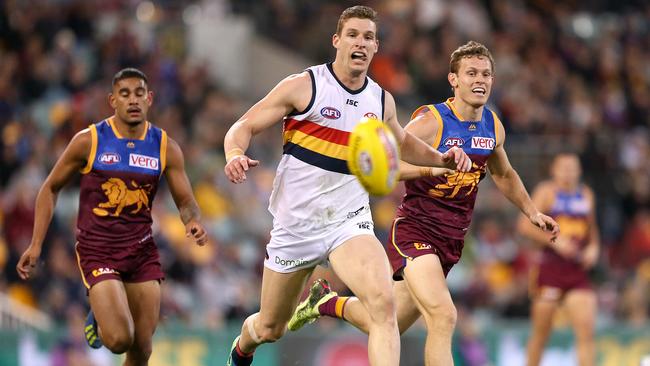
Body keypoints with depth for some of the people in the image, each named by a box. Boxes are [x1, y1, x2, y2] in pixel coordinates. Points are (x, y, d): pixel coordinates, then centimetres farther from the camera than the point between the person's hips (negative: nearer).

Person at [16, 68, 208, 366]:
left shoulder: (166, 148, -1)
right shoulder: (89, 141, -8)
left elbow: (186, 202, 4)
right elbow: (51, 188, 3)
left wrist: (193, 221, -21)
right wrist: (36, 244, -3)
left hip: (142, 251, 3)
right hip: (97, 249, -3)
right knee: (119, 340, -18)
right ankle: (99, 318, 18)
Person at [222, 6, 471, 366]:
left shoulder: (381, 100, 6)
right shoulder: (303, 86, -7)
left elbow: (402, 142, 27)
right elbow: (244, 126, -5)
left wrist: (440, 158, 8)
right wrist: (235, 155, -28)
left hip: (349, 222, 2)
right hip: (296, 223, -2)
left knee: (383, 302, -27)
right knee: (269, 329, 13)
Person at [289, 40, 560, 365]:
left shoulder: (493, 126, 6)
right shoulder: (430, 122, -16)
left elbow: (504, 174, 27)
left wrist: (531, 212, 26)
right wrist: (433, 166, -35)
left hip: (451, 240, 7)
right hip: (415, 230, -7)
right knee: (443, 317, -28)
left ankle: (327, 302, 39)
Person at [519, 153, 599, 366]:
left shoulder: (586, 194, 14)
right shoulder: (547, 191, -2)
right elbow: (525, 225, -9)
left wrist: (593, 247, 8)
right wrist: (554, 240, -17)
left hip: (578, 273, 4)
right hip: (550, 267, -4)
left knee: (586, 332, -10)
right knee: (541, 334, 2)